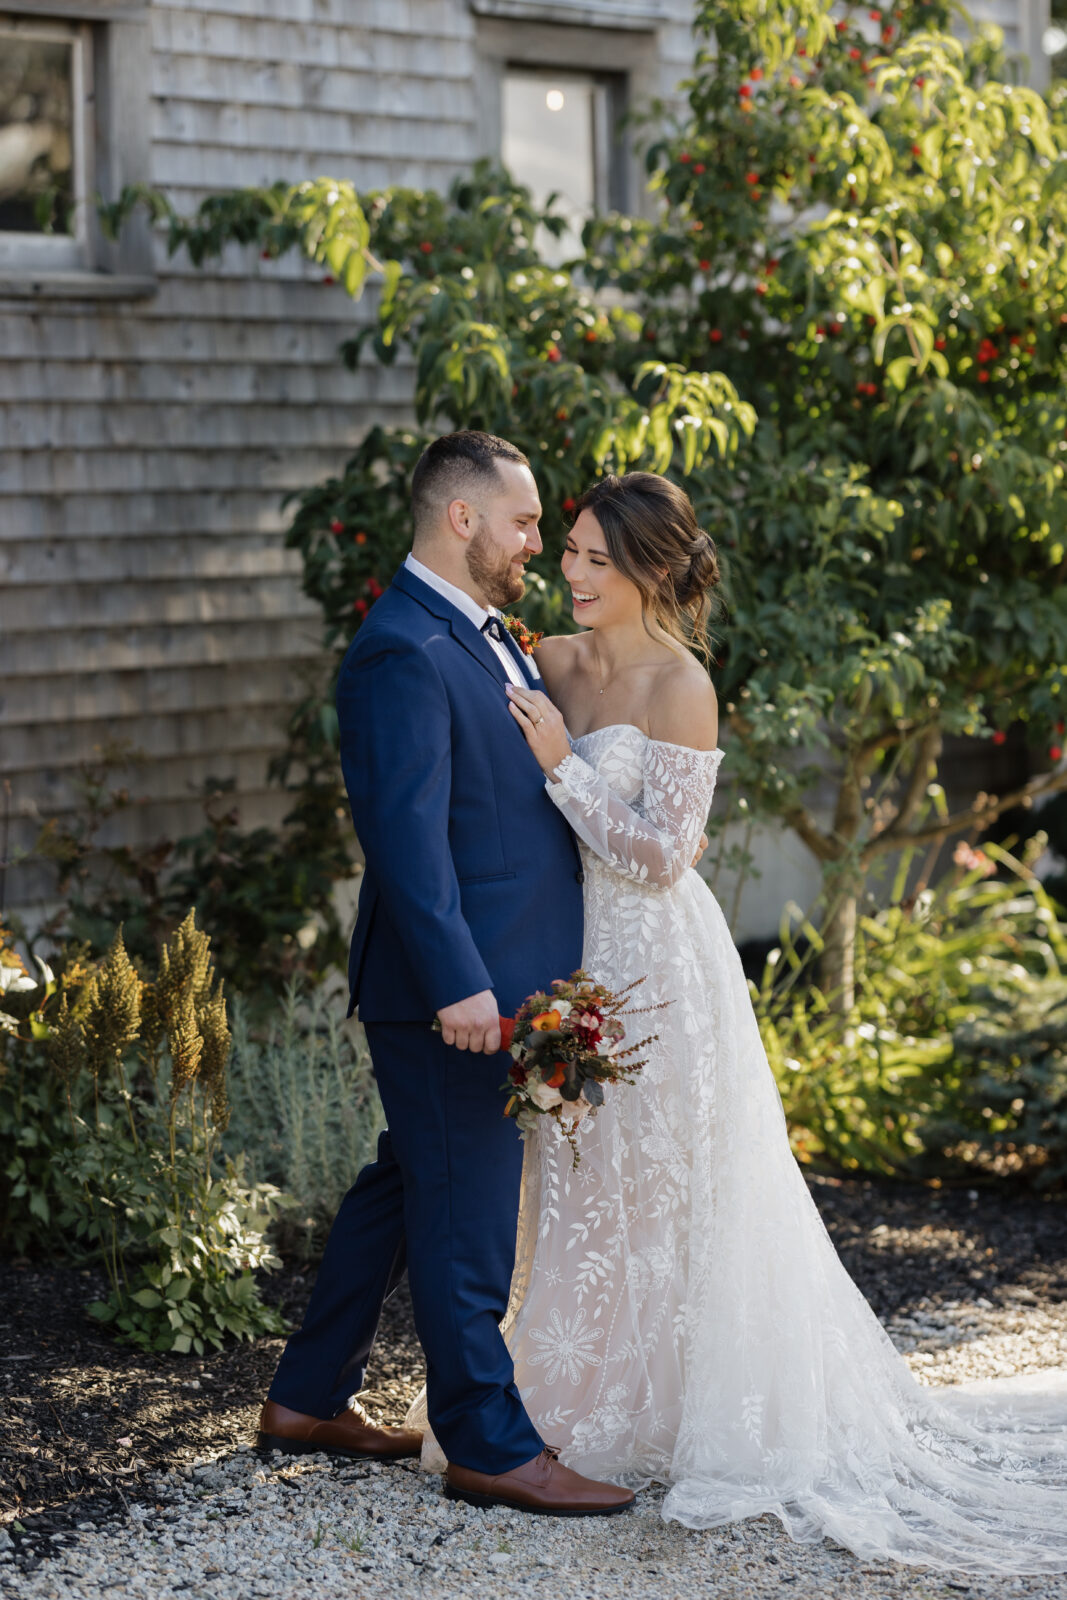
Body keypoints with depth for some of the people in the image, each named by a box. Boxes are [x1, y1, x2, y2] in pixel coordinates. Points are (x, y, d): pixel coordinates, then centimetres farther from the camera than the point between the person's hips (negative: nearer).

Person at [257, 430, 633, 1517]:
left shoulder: (484, 635, 14)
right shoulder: (402, 652, -18)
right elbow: (407, 832, -24)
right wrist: (457, 982, -27)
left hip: (493, 974, 11)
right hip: (454, 987, -11)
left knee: (403, 1188, 18)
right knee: (466, 1218, -1)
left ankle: (309, 1399, 30)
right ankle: (489, 1447, 8)